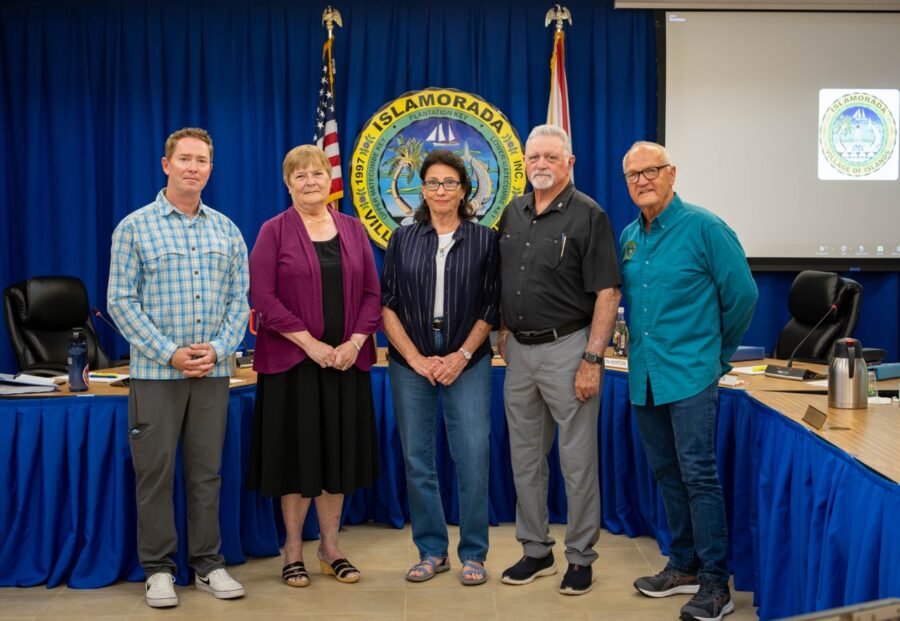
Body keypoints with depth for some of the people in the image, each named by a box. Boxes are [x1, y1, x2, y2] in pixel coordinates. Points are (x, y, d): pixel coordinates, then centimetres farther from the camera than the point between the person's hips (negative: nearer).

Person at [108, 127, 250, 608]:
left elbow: (240, 300, 8)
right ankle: (158, 569, 14)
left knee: (207, 470, 8)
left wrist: (217, 349, -8)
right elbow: (121, 301, -5)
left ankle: (208, 564, 18)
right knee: (155, 470, 2)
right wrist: (169, 353, -13)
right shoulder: (135, 227, 0)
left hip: (213, 371, 3)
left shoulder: (227, 231, 10)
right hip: (155, 371, -3)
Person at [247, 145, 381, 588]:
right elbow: (262, 297, -9)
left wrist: (354, 342, -9)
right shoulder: (274, 231, -1)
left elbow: (372, 294, 6)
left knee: (339, 451, 9)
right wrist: (311, 343, -15)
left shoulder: (353, 230, 9)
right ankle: (293, 550, 18)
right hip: (292, 359, -3)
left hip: (346, 360, 3)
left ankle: (331, 547, 22)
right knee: (297, 451, 3)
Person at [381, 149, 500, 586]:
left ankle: (473, 554, 9)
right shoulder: (403, 239, 6)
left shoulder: (484, 240, 4)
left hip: (467, 362, -1)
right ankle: (431, 551, 18)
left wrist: (461, 356, -7)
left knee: (473, 456, -5)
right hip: (410, 362, 2)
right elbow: (386, 303, 3)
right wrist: (416, 359, -6)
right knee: (417, 459, 5)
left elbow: (491, 306, 2)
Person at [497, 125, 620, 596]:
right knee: (525, 457, 13)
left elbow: (607, 292, -13)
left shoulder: (588, 216, -9)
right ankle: (536, 550, 26)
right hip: (519, 349, 6)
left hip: (566, 347, -6)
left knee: (577, 459, 2)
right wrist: (503, 331, 11)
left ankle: (580, 557, 15)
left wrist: (592, 359, -17)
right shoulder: (512, 213, 10)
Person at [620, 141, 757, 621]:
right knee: (667, 473, 14)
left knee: (698, 474, -6)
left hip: (690, 374, -7)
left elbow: (742, 295, -6)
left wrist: (717, 351, 3)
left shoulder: (703, 228, -9)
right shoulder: (628, 237, 11)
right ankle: (684, 565, 26)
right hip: (644, 376, 7)